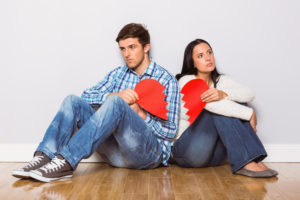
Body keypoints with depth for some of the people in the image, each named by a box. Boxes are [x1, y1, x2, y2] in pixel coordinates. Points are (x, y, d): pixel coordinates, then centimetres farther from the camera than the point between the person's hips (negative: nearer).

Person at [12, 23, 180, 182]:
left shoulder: (167, 80, 3)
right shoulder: (118, 74, 18)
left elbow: (171, 131, 0)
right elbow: (87, 97, 5)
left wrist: (140, 113, -15)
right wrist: (115, 95, -13)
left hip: (149, 151, -4)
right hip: (115, 151, 5)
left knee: (115, 103, -31)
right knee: (73, 101, -10)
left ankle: (67, 161, -36)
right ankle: (45, 157, -27)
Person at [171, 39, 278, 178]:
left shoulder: (221, 80, 12)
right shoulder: (186, 81, -7)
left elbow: (249, 94, -7)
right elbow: (210, 104, -25)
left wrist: (224, 94, -27)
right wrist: (250, 114, -21)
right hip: (186, 149, -5)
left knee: (237, 104, -11)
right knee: (218, 109, -24)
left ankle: (254, 160, -24)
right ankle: (243, 162, -30)